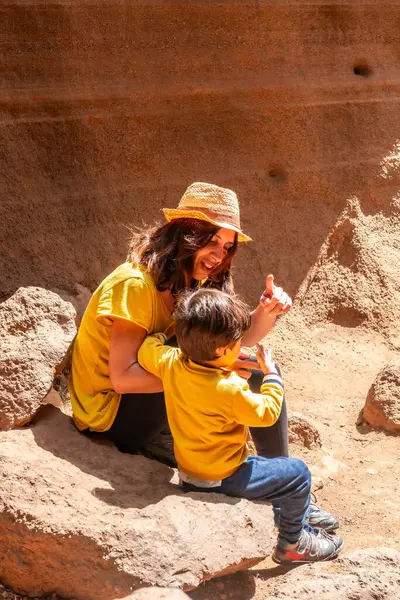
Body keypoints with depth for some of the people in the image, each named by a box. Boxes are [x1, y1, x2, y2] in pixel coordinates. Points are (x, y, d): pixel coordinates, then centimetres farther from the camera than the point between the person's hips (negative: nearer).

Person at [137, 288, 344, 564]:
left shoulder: (170, 362, -13)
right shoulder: (230, 390, -31)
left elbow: (146, 351, 6)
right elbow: (267, 412, -16)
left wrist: (160, 334, 22)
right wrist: (272, 373, -4)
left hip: (189, 471, 9)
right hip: (222, 479, -8)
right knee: (297, 473, 3)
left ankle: (297, 526, 41)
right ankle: (292, 544, 21)